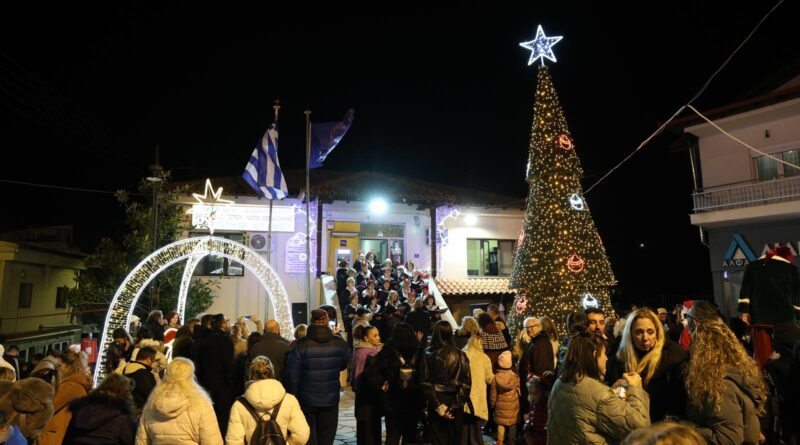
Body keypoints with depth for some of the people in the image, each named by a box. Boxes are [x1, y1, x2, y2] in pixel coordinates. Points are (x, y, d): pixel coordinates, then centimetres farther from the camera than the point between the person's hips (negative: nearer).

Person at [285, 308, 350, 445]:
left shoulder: (300, 345, -14)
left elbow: (292, 376, -11)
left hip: (306, 400, -1)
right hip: (330, 400, 1)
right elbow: (343, 366, 10)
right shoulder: (339, 344, -8)